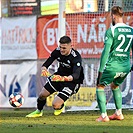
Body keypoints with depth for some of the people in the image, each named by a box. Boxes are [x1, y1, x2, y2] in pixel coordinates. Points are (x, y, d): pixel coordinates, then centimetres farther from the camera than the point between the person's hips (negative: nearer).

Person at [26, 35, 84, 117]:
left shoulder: (76, 57, -31)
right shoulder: (57, 51, -14)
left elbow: (76, 75, -43)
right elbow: (46, 64, -11)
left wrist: (64, 78, -63)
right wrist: (44, 69, -37)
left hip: (72, 81, -6)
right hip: (60, 76, 6)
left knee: (55, 105, -15)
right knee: (42, 95, 6)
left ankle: (61, 106, 24)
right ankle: (39, 112, 38)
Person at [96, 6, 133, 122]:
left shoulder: (111, 31, -11)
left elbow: (106, 51, -15)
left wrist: (101, 70, -13)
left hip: (112, 66, -6)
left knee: (100, 87, 11)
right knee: (115, 86, 30)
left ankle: (104, 115, 3)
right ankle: (119, 113, 27)